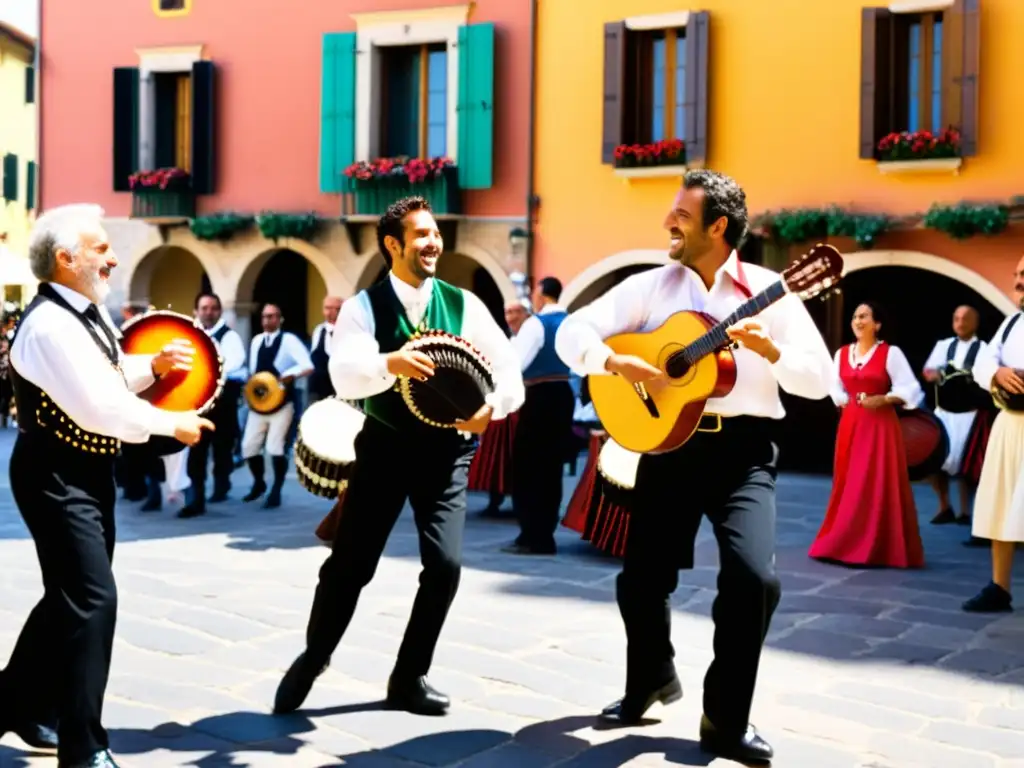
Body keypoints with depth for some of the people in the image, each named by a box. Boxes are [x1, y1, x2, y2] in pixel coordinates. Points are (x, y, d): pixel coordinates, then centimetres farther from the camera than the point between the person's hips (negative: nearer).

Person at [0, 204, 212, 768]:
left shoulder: (87, 313, 9)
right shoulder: (50, 324, -23)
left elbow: (109, 376, 21)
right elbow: (102, 408, -26)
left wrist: (154, 365, 3)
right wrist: (172, 424, -16)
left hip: (89, 469, 10)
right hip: (56, 475, -10)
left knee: (70, 596, 19)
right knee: (92, 599, -11)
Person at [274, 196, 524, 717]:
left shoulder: (464, 305, -1)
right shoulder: (363, 307, -7)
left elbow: (509, 371, -3)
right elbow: (345, 378, -25)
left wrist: (491, 406, -24)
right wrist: (392, 362, -45)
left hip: (445, 450, 1)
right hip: (385, 446, -1)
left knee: (445, 564, -10)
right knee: (348, 565, 3)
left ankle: (410, 677, 11)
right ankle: (313, 658, 30)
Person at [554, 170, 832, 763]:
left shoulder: (768, 290, 1)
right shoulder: (650, 287, 6)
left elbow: (821, 381, -1)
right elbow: (573, 332, 2)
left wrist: (769, 349, -17)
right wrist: (618, 363, -15)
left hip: (742, 448, -2)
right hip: (668, 442, 2)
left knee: (755, 577, -19)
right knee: (641, 579, 3)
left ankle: (726, 720, 1)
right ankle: (653, 679, 36)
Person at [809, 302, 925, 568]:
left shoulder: (891, 353, -5)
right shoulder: (842, 353, 10)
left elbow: (910, 389, -7)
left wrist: (883, 400, -18)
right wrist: (846, 402, 0)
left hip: (880, 425, -5)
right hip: (850, 424, 5)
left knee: (880, 485, -5)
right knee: (850, 484, 7)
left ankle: (881, 547, 0)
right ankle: (848, 543, 14)